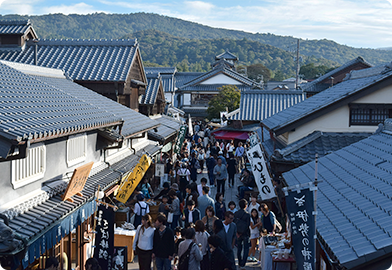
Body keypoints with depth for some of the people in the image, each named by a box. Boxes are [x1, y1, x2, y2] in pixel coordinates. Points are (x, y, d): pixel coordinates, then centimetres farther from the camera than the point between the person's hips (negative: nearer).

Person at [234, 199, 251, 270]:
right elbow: (248, 224, -13)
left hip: (238, 234, 4)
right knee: (246, 249, 5)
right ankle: (242, 264, -2)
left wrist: (237, 233, 7)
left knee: (239, 248, 18)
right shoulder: (247, 214, -16)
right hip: (245, 234, -4)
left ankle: (239, 263, 26)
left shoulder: (235, 214, -4)